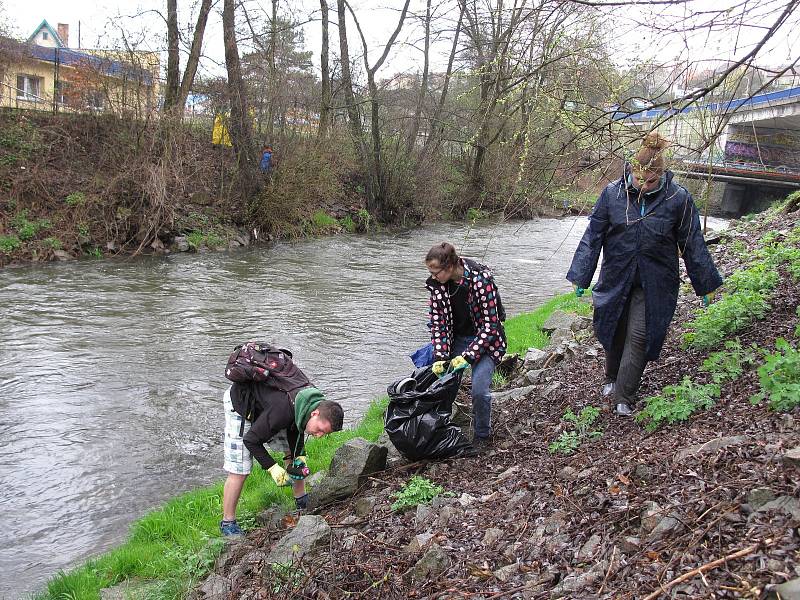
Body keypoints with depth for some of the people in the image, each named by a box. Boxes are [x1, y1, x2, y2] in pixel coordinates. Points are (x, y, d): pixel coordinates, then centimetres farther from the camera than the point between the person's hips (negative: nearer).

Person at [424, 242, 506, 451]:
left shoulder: (481, 280, -27)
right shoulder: (437, 283, -10)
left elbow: (490, 325, -23)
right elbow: (437, 320, -5)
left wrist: (468, 356, -26)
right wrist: (440, 357, -16)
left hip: (485, 339, -5)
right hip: (458, 338, 5)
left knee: (479, 389, -18)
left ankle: (482, 435, 7)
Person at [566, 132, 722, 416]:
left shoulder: (678, 199, -10)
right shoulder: (613, 193, -8)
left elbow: (693, 245, -1)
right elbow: (593, 236, -2)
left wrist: (705, 285, 5)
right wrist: (581, 276, -3)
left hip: (655, 284, -2)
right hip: (616, 278, 2)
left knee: (638, 337, -3)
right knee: (614, 331, 15)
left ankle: (623, 398, 7)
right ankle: (612, 379, 40)